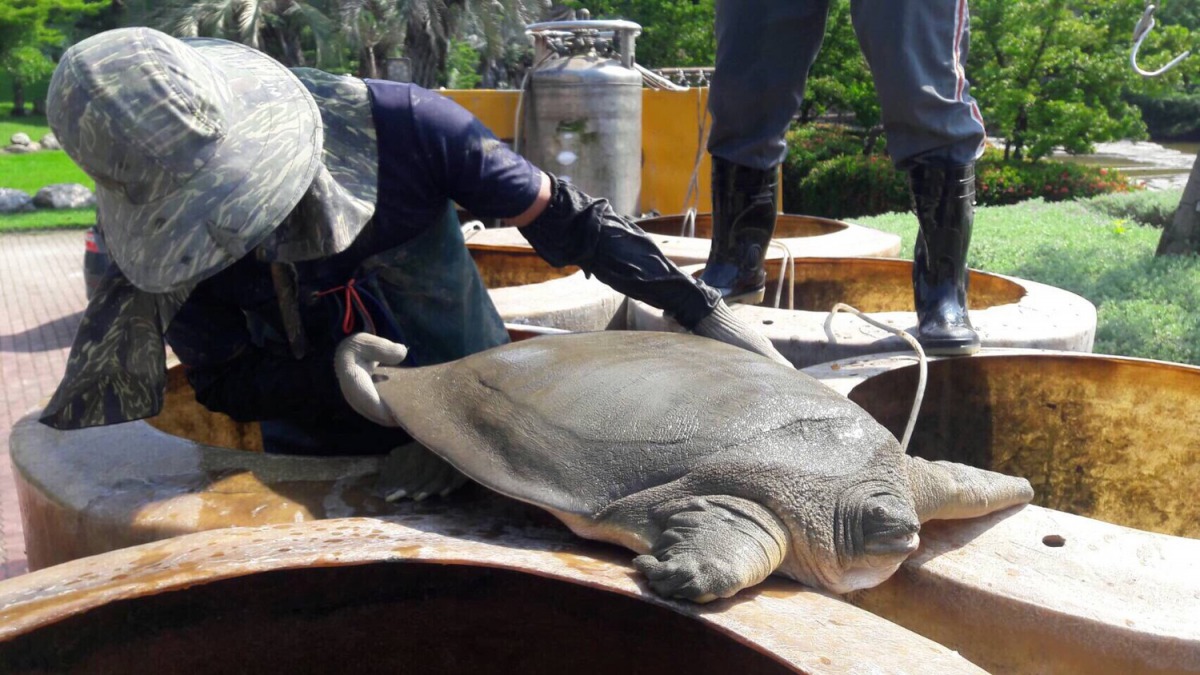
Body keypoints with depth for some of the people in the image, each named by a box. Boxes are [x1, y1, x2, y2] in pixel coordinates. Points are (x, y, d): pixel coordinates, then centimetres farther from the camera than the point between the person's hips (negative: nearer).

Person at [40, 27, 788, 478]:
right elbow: (224, 378, -9)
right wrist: (331, 377, -30)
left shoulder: (398, 124, -27)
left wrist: (702, 306, -19)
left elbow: (561, 218, -20)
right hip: (317, 464, 2)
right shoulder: (163, 248, -19)